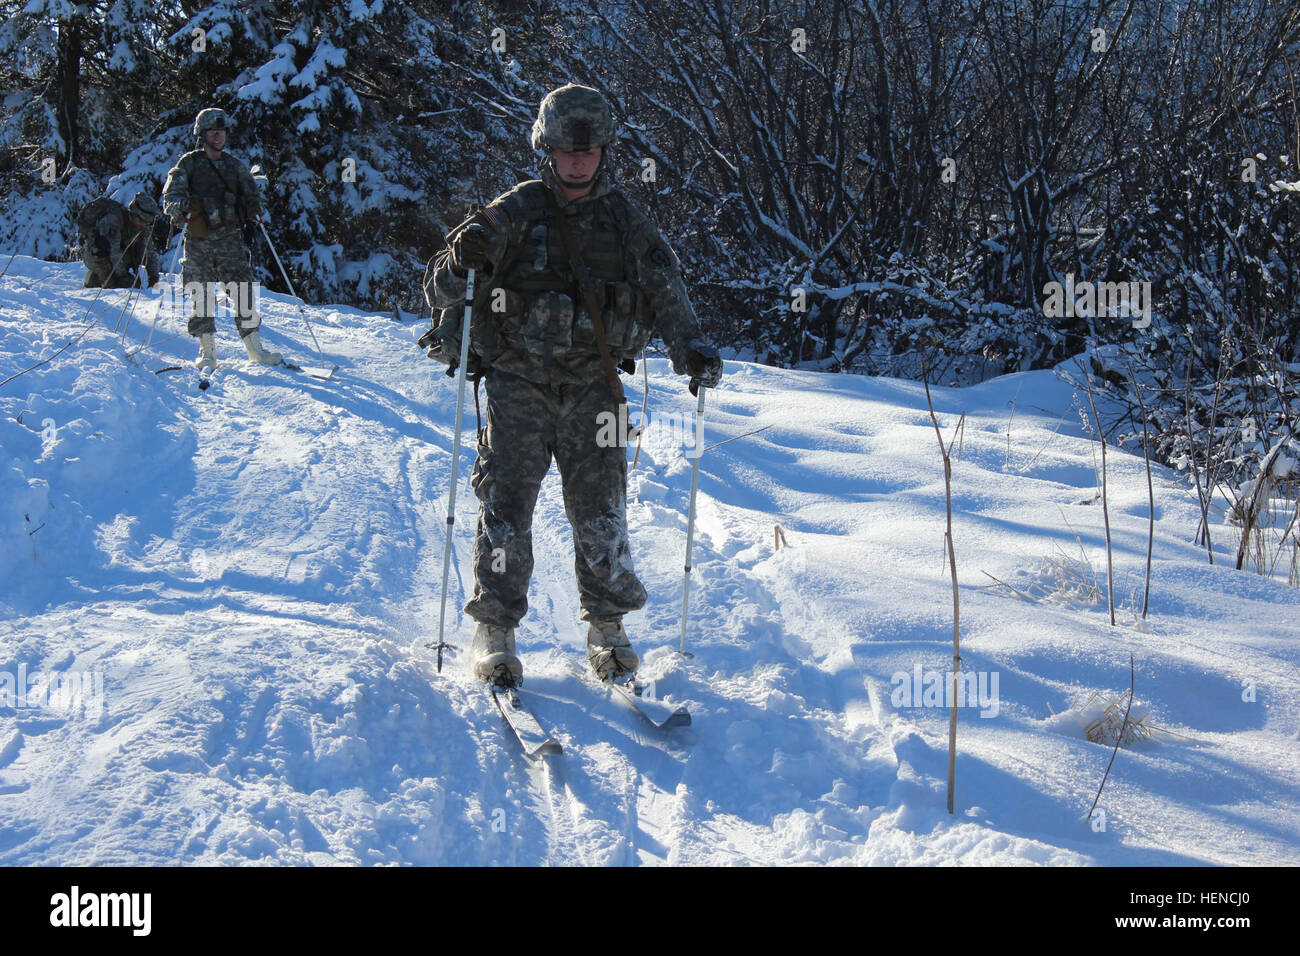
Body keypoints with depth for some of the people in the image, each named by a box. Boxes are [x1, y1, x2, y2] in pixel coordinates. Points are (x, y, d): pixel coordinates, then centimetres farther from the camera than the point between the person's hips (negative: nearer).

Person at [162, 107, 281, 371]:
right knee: (202, 294, -3)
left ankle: (254, 346, 1)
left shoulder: (235, 166, 15)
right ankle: (207, 351, 6)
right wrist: (179, 206, -21)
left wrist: (252, 221, 7)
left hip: (230, 237, 2)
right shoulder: (188, 164, 6)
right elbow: (171, 195, 1)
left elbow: (252, 197, 23)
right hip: (198, 240, -2)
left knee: (242, 288, -6)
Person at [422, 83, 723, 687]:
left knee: (601, 512, -1)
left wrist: (691, 349, -7)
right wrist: (463, 259, -24)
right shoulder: (514, 214, 0)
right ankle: (495, 631, 4)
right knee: (506, 505, -6)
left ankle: (607, 627, 12)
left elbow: (665, 292, 10)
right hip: (518, 382, -1)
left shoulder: (625, 222, 8)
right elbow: (445, 290, -2)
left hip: (593, 387, 2)